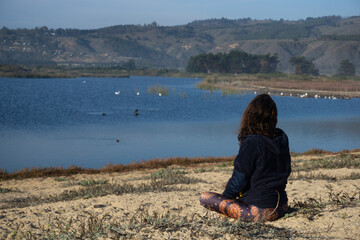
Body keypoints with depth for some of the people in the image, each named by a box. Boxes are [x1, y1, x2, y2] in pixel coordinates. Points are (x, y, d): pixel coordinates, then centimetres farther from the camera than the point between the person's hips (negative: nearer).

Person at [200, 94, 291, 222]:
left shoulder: (251, 143, -21)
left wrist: (226, 195, 7)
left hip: (260, 212, -8)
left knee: (205, 197, -4)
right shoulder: (282, 137, -1)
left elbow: (239, 180, -15)